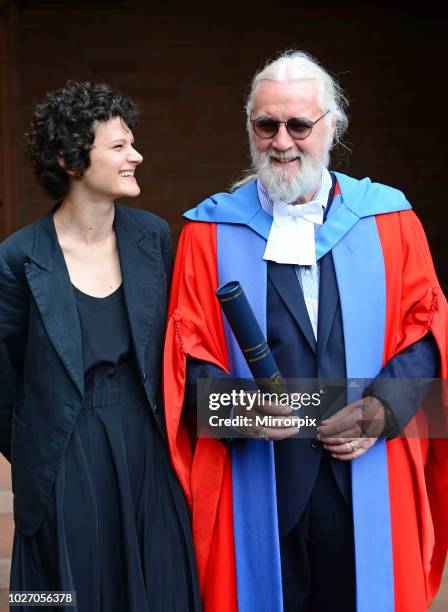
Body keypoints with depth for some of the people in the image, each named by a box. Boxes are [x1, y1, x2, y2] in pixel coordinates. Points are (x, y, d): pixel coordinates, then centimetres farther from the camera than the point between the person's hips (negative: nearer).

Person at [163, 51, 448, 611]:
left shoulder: (388, 218, 5)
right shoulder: (210, 231, 3)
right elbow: (189, 350, 1)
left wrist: (384, 408, -11)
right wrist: (235, 406, -18)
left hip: (368, 478, 1)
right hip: (257, 486, -1)